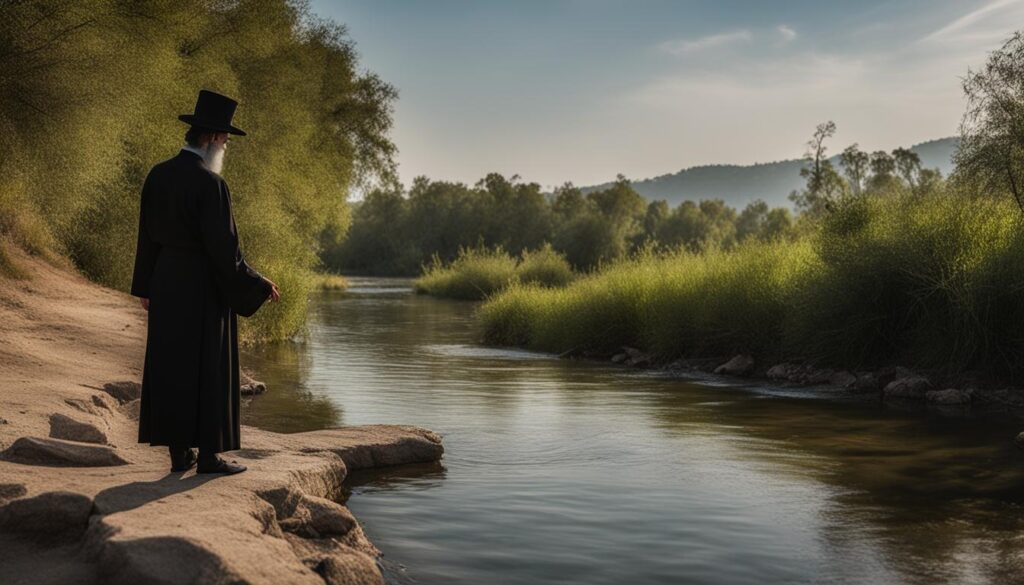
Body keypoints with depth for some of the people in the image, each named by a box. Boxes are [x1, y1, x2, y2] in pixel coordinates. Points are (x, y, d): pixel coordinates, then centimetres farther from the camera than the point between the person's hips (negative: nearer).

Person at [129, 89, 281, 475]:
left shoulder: (157, 176, 4)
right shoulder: (210, 183, -18)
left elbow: (147, 235, 11)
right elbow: (223, 247, -20)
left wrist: (144, 285, 20)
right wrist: (258, 285, -9)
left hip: (165, 284, 7)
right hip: (204, 287, -7)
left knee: (170, 364, 11)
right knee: (209, 368, 2)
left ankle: (179, 452, 17)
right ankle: (208, 455, 7)